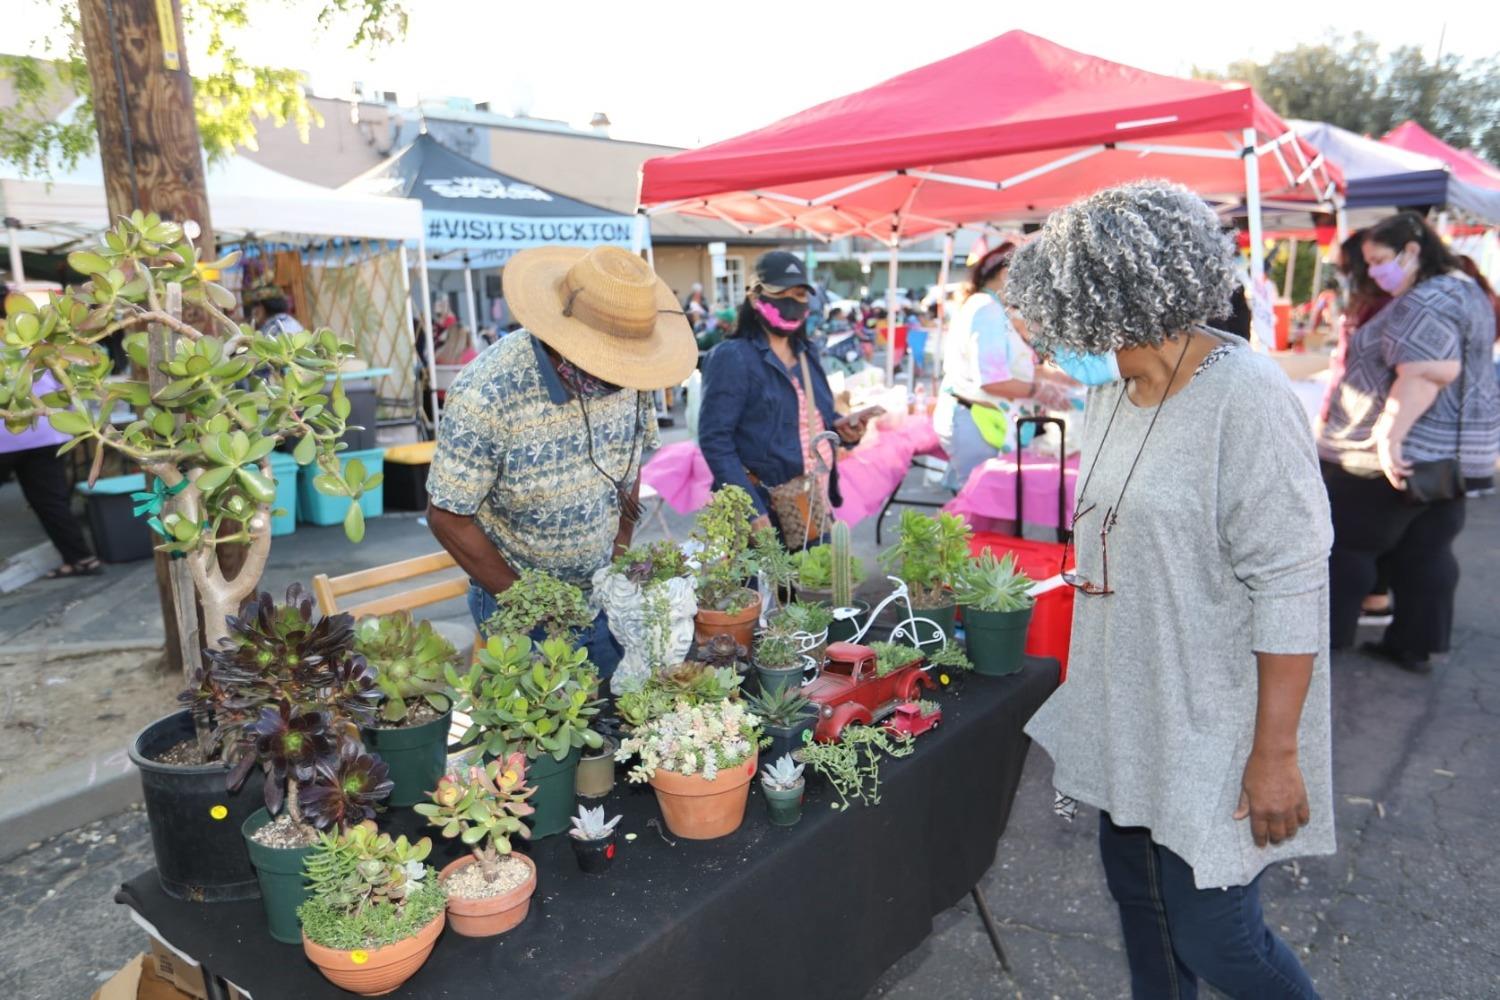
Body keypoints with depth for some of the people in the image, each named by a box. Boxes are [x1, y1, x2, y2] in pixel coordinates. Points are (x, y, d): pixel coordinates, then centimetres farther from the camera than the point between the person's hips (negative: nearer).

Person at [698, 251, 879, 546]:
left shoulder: (808, 353, 12)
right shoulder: (732, 357, -11)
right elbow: (714, 439, -17)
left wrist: (839, 427, 0)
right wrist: (750, 510, -24)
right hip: (763, 515, -7)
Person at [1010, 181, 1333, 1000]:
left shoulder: (1247, 399, -20)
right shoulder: (1112, 389, 4)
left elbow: (1291, 588, -21)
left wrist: (1275, 753, -20)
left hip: (1214, 729, -7)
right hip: (1125, 710, 8)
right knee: (1137, 896, 21)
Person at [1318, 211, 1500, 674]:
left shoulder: (1425, 302, -19)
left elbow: (1425, 375, -32)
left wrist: (1389, 436, -34)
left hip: (1403, 453, -10)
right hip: (1455, 453, 10)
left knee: (1346, 543, 3)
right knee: (1426, 552, 14)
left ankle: (1327, 636, 12)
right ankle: (1416, 645, 22)